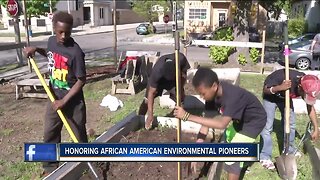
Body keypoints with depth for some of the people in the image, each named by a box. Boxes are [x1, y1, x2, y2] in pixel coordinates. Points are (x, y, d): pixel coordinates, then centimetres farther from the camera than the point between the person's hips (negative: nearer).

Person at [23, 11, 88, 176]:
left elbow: (81, 81, -20)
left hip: (73, 101, -6)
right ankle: (50, 166, 33)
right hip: (54, 99, 6)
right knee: (50, 134, 15)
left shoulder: (75, 52, -23)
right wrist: (36, 49, 3)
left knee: (79, 136, 9)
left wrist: (64, 101, -22)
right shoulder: (51, 41, -3)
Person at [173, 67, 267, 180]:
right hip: (240, 118, 8)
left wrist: (188, 116, -55)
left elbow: (222, 124, -53)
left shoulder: (232, 96, -42)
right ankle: (239, 166, 57)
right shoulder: (213, 92, -18)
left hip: (254, 120, -8)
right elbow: (207, 119, -16)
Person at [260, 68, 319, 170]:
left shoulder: (308, 86, -24)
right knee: (267, 126, -11)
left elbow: (310, 107, -10)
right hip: (271, 97, -5)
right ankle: (265, 157, -4)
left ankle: (289, 150, 26)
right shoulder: (284, 77, -42)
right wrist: (280, 88, -48)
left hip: (285, 97, 5)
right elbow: (265, 89, -28)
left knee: (291, 123, 6)